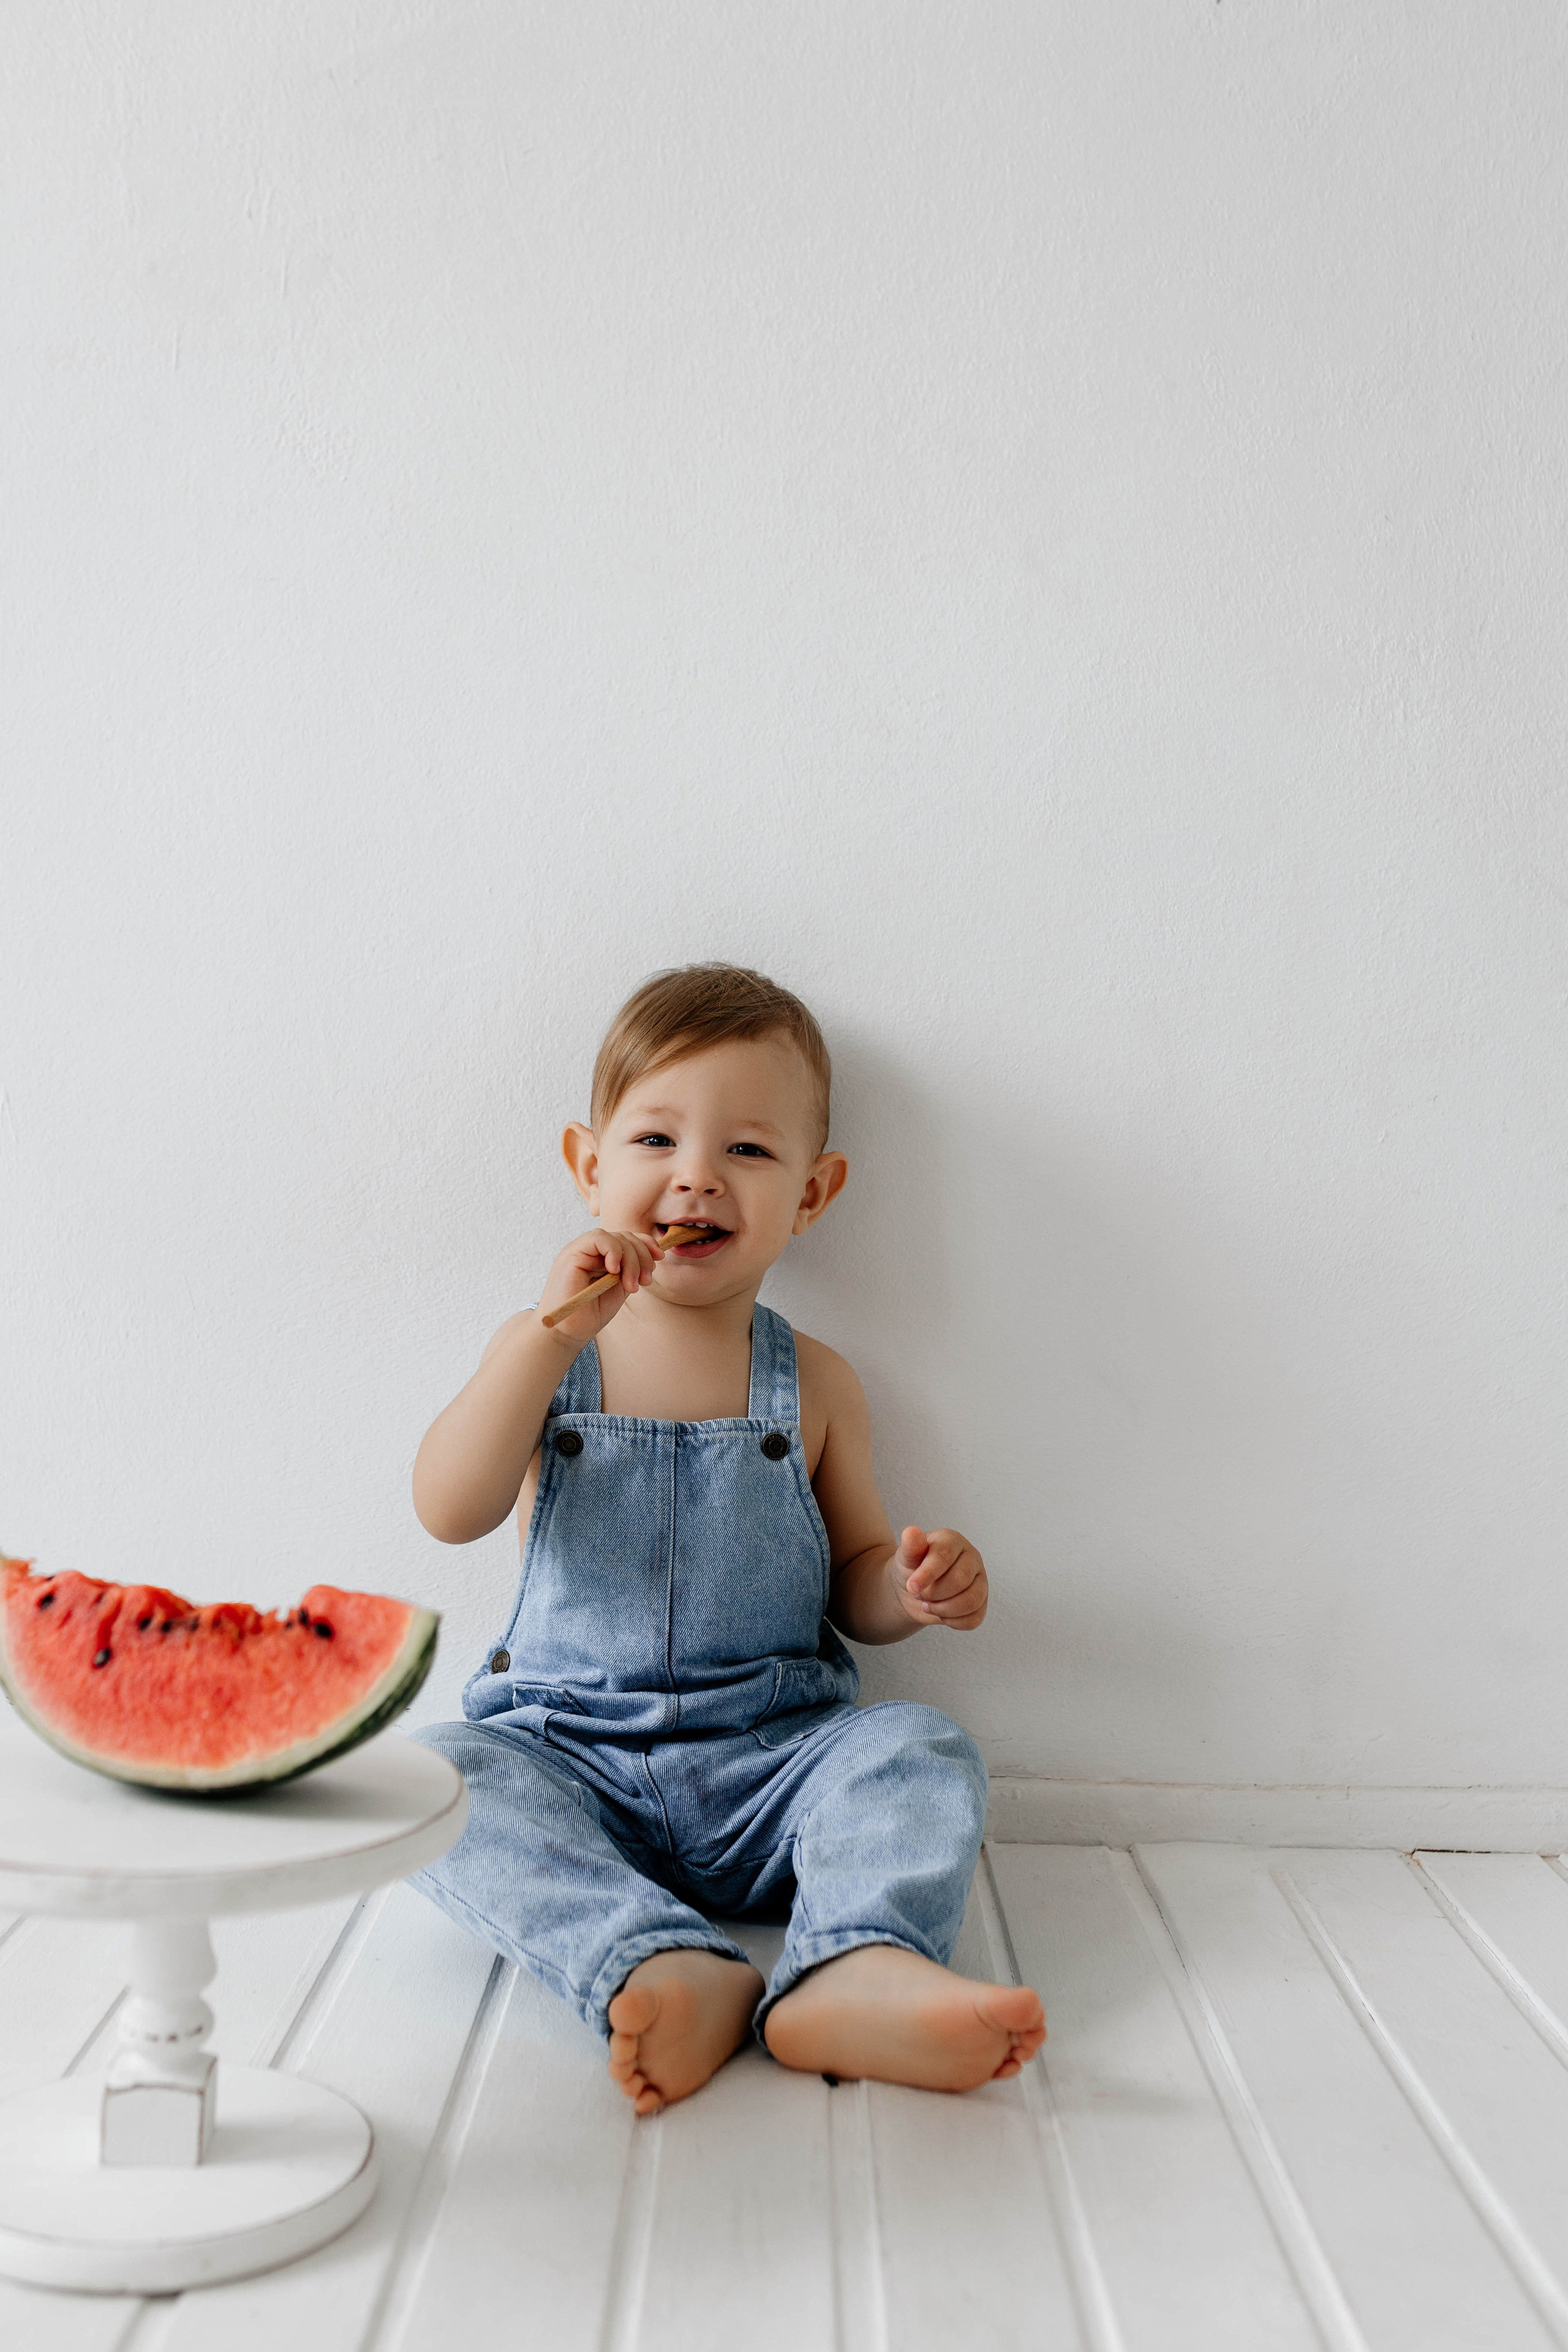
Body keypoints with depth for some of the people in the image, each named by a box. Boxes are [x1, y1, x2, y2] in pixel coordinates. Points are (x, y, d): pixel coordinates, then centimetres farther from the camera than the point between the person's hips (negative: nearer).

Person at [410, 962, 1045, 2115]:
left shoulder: (813, 1385, 6)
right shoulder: (542, 1353, 4)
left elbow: (852, 1581, 12)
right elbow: (450, 1510, -13)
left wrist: (912, 1588, -11)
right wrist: (551, 1335, -21)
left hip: (771, 1765, 1)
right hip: (566, 1751, 0)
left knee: (924, 1750, -23)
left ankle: (862, 1973, -47)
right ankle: (663, 1969, -42)